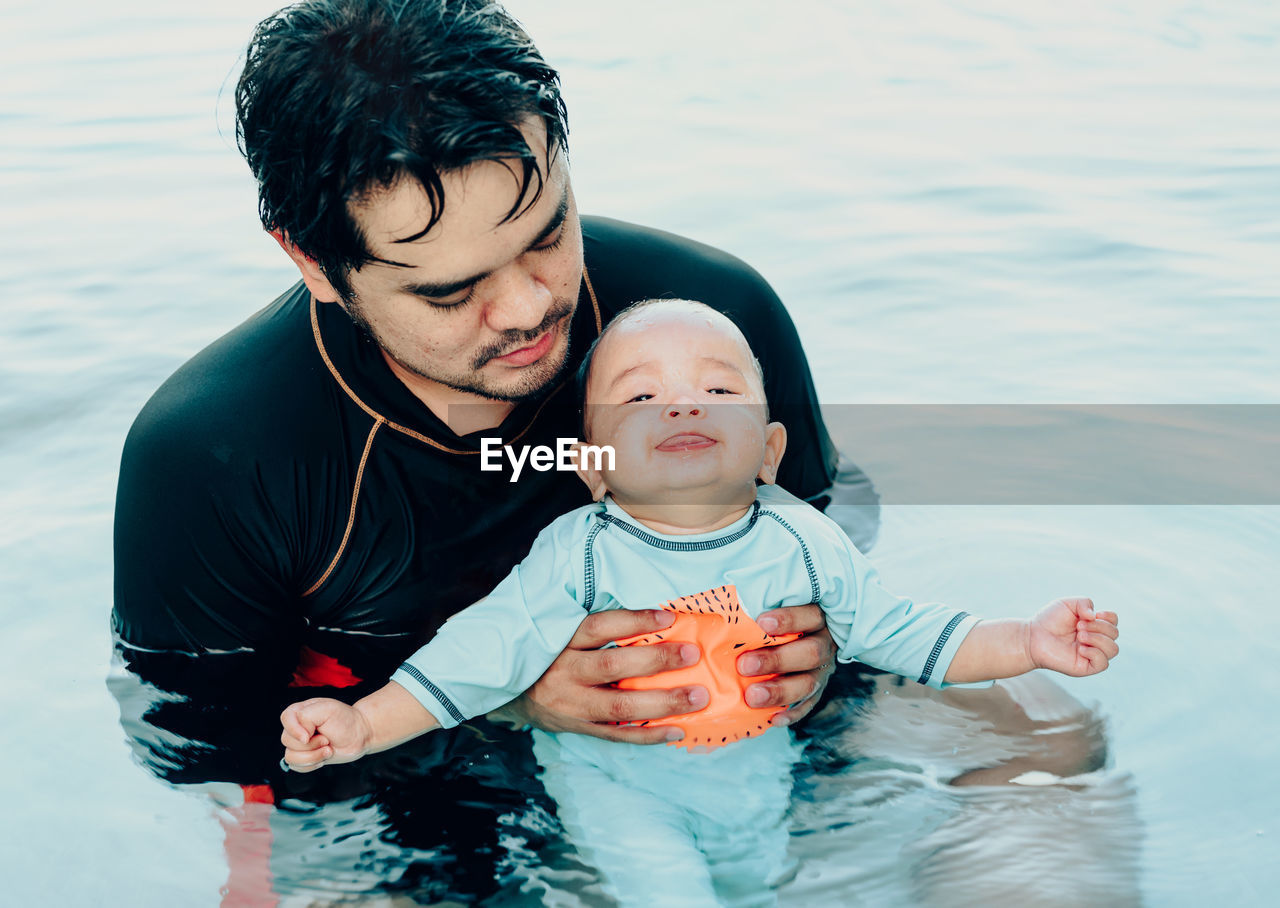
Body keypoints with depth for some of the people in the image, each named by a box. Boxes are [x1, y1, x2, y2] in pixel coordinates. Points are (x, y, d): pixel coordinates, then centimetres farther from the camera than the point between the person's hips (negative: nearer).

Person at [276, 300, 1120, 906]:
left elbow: (901, 633, -4)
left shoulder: (803, 542, -10)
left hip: (761, 775, 4)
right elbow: (481, 653, -17)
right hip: (619, 778, -3)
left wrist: (1027, 642, -13)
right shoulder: (580, 557, -17)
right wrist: (362, 722, -27)